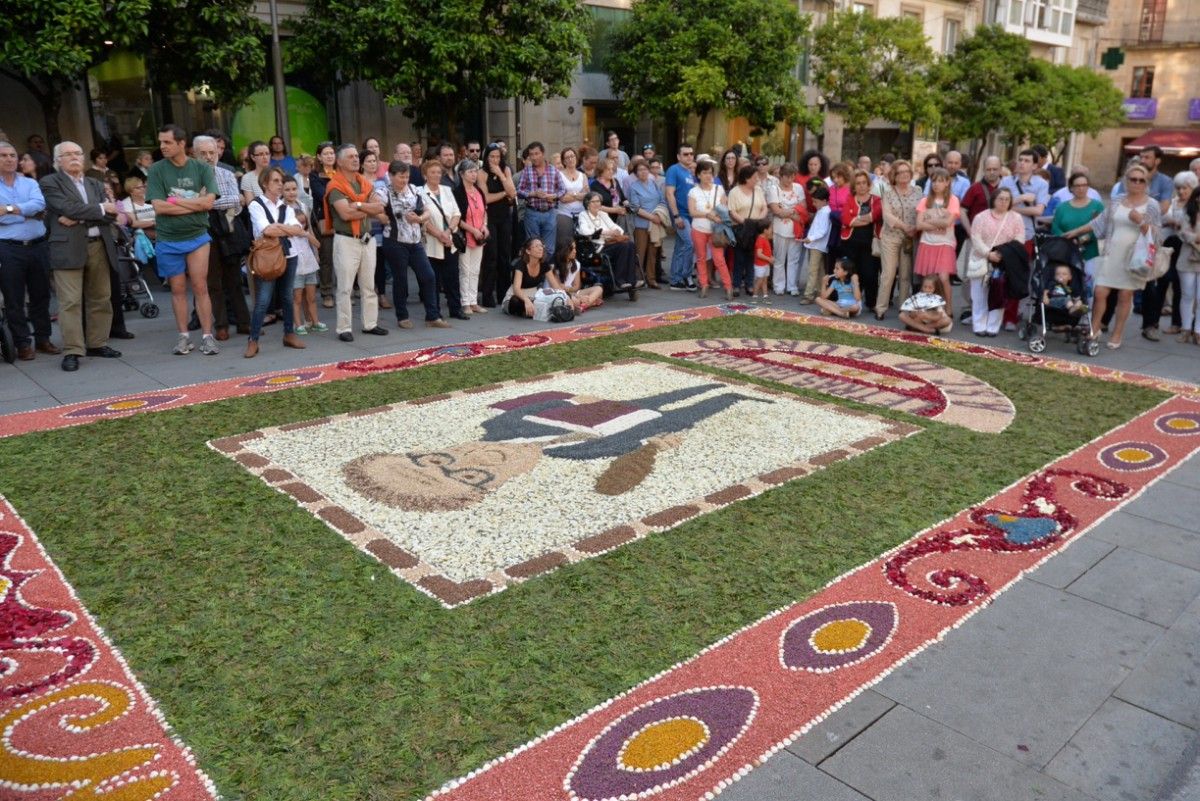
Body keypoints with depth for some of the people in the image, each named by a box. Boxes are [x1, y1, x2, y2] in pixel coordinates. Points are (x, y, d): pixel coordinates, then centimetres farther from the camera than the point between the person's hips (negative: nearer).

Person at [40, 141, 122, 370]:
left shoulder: (95, 184, 18)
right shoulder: (50, 183, 3)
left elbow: (111, 213, 4)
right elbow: (68, 208, -12)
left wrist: (79, 219, -9)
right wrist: (100, 209, -4)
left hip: (99, 246, 5)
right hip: (68, 248, -5)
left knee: (100, 299, 9)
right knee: (70, 302, -7)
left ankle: (97, 344, 19)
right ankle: (72, 351, -6)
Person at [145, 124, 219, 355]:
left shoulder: (202, 169, -1)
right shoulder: (156, 170, -1)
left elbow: (208, 202, -13)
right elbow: (159, 207, -10)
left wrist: (176, 201, -11)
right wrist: (194, 203, -10)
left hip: (197, 236, -1)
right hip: (168, 240, 1)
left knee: (200, 287, -2)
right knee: (178, 289, 8)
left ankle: (207, 336, 5)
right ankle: (184, 337, 15)